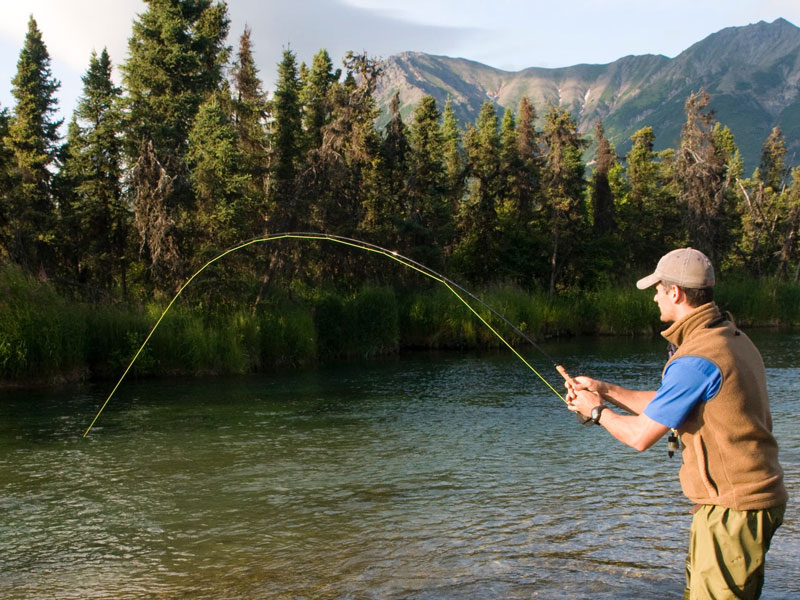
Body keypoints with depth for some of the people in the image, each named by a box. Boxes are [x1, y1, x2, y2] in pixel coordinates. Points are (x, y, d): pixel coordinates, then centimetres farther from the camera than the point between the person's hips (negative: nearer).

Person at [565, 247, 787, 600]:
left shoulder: (696, 359, -22)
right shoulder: (733, 339, 10)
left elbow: (640, 436, -15)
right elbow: (667, 407, 18)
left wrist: (596, 411, 4)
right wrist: (604, 390, 18)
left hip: (733, 509, -10)